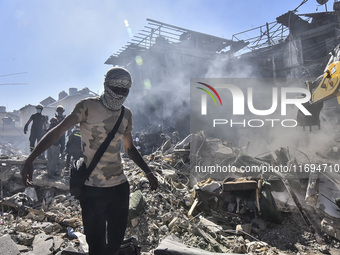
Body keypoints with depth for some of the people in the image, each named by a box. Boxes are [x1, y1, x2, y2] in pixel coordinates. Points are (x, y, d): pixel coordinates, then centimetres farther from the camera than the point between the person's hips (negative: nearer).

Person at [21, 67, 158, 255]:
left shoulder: (126, 115, 9)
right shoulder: (88, 107, -7)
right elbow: (57, 132, -8)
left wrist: (148, 172, 19)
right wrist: (30, 160, -16)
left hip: (120, 186, 5)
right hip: (93, 190, -5)